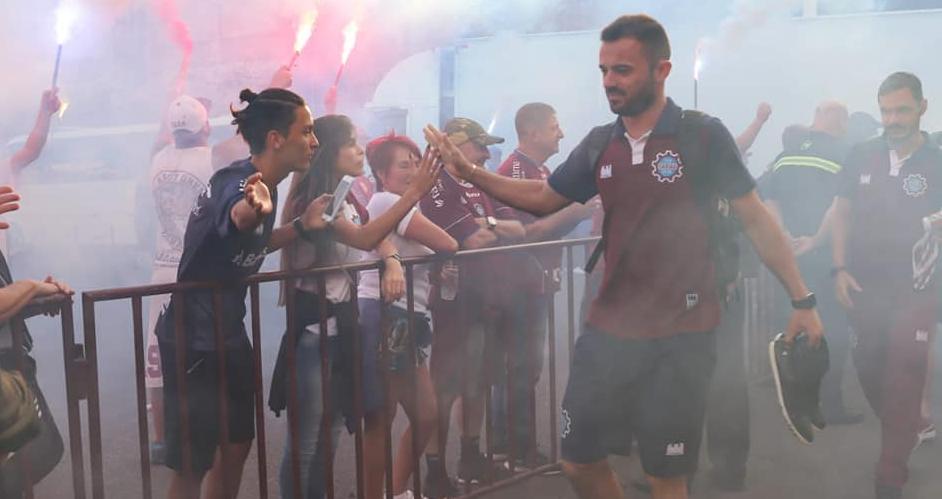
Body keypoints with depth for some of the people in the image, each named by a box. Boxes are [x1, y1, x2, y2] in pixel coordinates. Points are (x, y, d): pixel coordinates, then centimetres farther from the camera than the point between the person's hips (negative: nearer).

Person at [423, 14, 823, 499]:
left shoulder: (703, 135, -10)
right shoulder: (600, 145, 4)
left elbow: (755, 219, -5)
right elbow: (543, 197, 15)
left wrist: (802, 299, -7)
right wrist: (468, 171, 5)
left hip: (681, 335, -5)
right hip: (609, 328, 5)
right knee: (578, 460, 12)